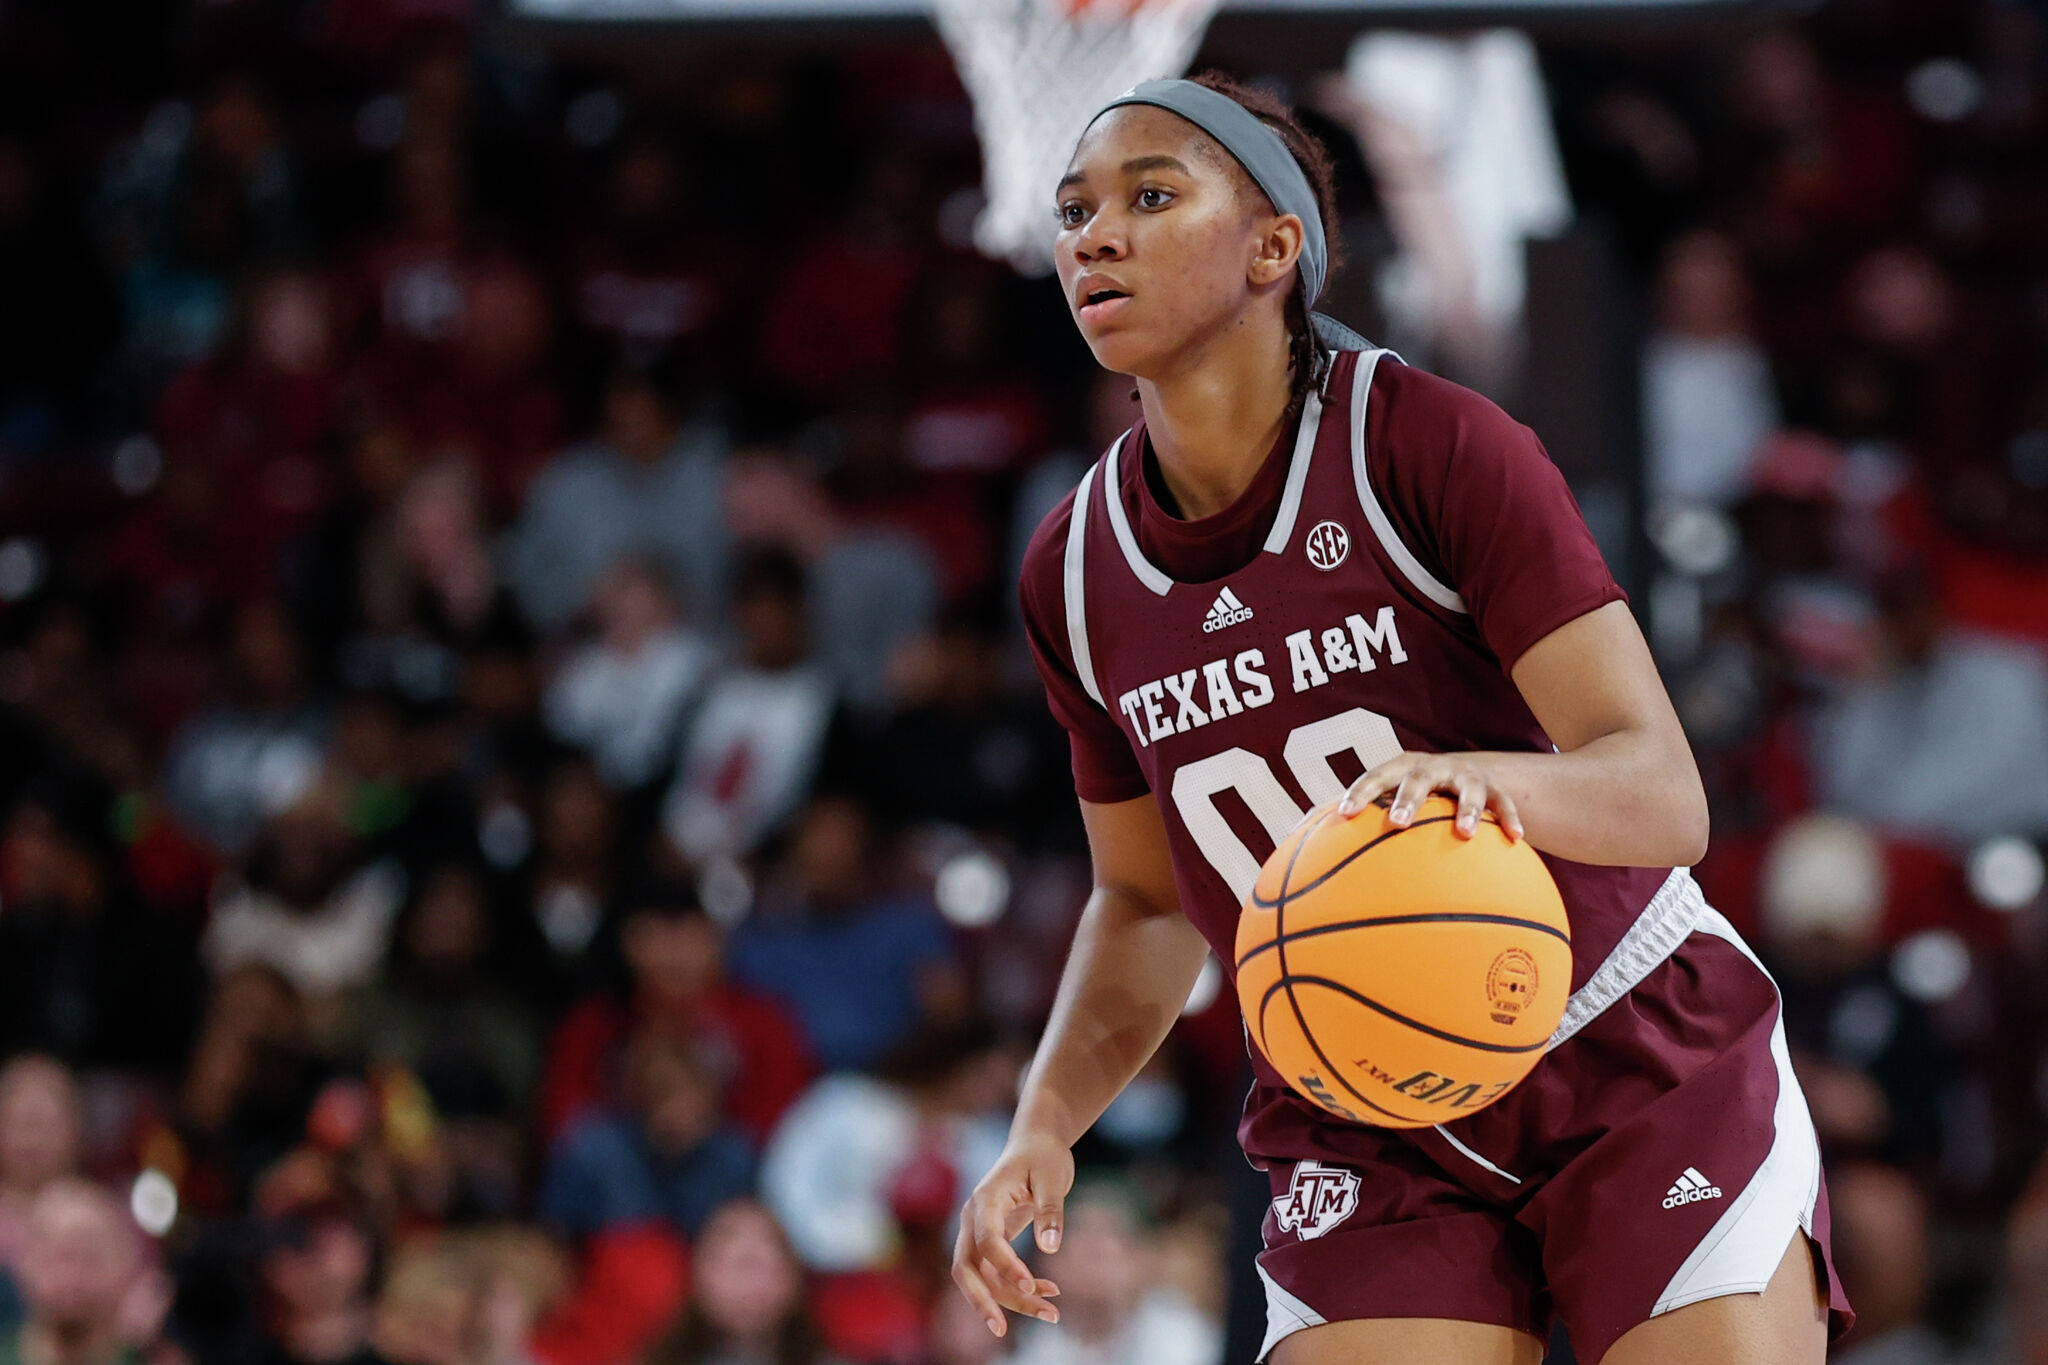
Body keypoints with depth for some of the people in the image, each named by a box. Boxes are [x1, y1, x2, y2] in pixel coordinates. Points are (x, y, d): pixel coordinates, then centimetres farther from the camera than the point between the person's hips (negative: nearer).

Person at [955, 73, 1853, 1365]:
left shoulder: (1434, 446, -17)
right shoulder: (1074, 575, -1)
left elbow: (1664, 794, -25)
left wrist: (1493, 780, -47)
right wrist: (1044, 1126, -6)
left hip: (1642, 1070, -3)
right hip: (1372, 1146, 3)